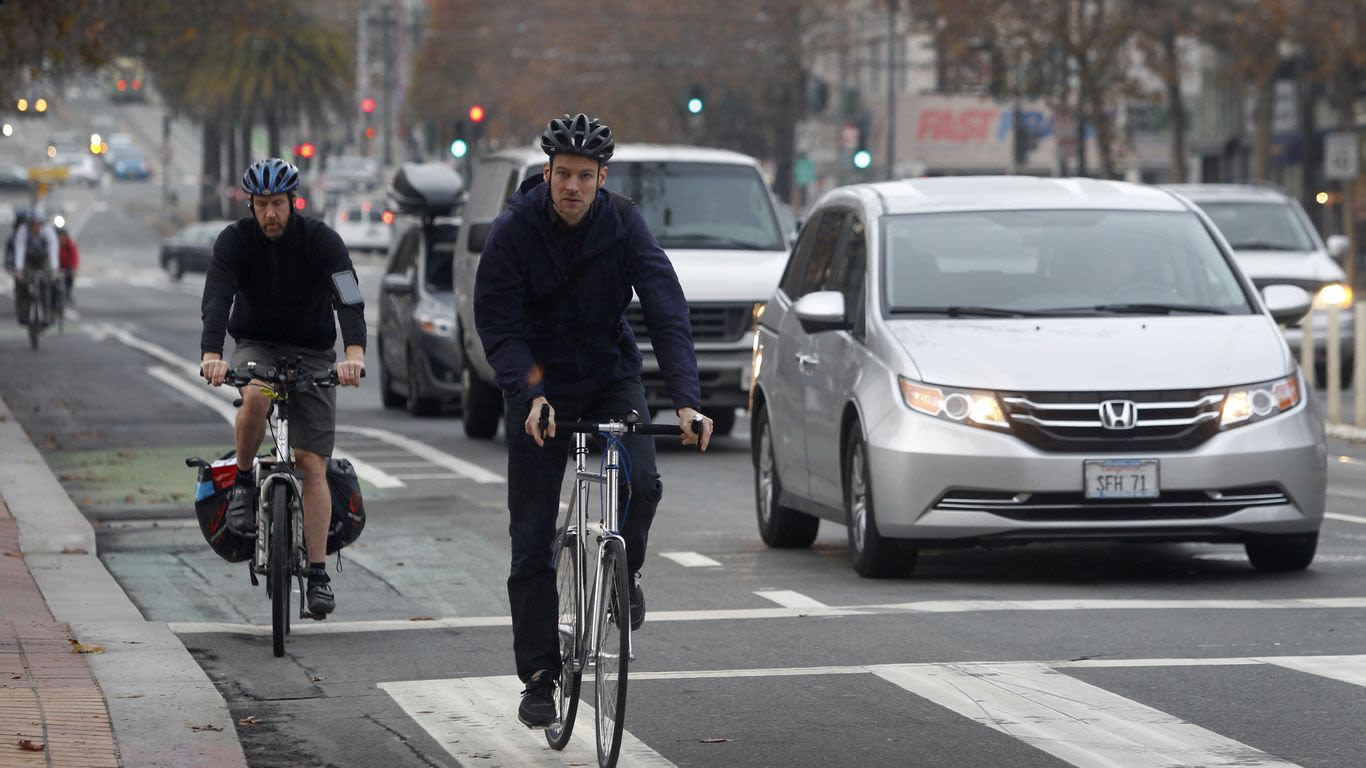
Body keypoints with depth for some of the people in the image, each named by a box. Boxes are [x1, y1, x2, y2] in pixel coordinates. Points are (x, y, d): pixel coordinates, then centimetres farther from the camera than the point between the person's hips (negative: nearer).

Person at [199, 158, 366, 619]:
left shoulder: (320, 240, -14)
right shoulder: (235, 240, -12)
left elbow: (349, 297, -27)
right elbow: (217, 299, -25)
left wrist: (355, 352, -46)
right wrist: (211, 355, -44)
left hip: (311, 352, 0)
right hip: (256, 345, 0)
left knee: (312, 463, -8)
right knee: (254, 396, -36)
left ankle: (318, 573, -4)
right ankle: (243, 481, -9)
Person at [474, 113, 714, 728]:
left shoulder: (624, 226, -13)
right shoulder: (514, 230, -15)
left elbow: (666, 312, -19)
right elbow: (497, 324, -16)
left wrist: (686, 398, -32)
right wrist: (531, 391, -32)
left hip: (611, 376, 1)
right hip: (538, 384, -1)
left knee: (642, 483, -26)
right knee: (533, 539, -2)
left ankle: (623, 570, 7)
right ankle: (538, 677, 7)